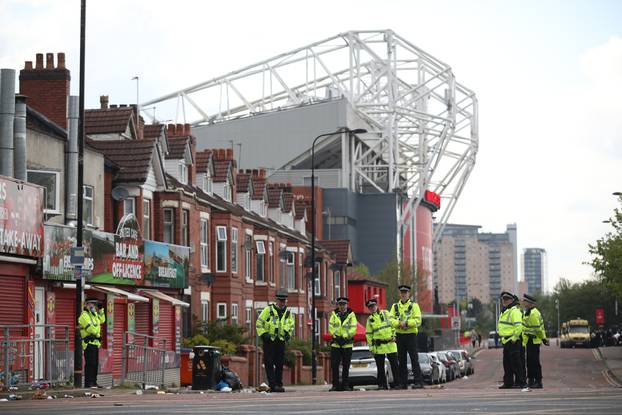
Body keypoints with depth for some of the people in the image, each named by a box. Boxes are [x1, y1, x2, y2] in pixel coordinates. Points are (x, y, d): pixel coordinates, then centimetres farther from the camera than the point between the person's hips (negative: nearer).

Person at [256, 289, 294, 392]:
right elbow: (259, 323, -3)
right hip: (269, 341, -4)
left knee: (280, 364, 7)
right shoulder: (268, 310, -5)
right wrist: (263, 334, -12)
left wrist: (288, 334, 6)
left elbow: (291, 325, 24)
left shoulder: (287, 313, 9)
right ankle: (273, 385, -7)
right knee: (269, 363, -7)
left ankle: (279, 385, 12)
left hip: (281, 341, 4)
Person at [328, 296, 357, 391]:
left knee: (346, 366, 3)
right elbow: (331, 327, 1)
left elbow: (353, 328, -7)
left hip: (347, 344, -1)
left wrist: (345, 337, -18)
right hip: (335, 344, 2)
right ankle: (335, 385, 3)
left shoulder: (351, 315, 2)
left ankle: (345, 385, 10)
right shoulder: (334, 315, 9)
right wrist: (336, 336, -14)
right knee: (334, 365, -3)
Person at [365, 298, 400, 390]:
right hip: (379, 346, 1)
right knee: (380, 367, 1)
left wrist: (393, 335, -2)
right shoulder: (370, 319, 8)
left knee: (394, 365, -3)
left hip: (390, 343, -1)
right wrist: (371, 347, 2)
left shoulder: (385, 313, 8)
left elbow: (393, 322, 9)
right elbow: (368, 334, 8)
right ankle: (382, 384, 7)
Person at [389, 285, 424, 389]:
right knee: (401, 360, 7)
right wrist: (399, 323, -17)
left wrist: (406, 323, -20)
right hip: (399, 336, 4)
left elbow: (418, 321, -9)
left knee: (414, 359, -8)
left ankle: (419, 382, -9)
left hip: (411, 335, -4)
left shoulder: (414, 305, 2)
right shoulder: (395, 306, 12)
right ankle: (402, 383, 12)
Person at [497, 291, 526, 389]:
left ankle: (520, 382, -7)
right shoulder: (504, 311, 19)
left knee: (516, 362, -9)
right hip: (506, 341, 10)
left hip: (513, 341, -10)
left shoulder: (514, 311, -13)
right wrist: (502, 337, 23)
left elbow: (519, 326, -22)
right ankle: (508, 382, 19)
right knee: (507, 363, 13)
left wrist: (514, 338, -20)